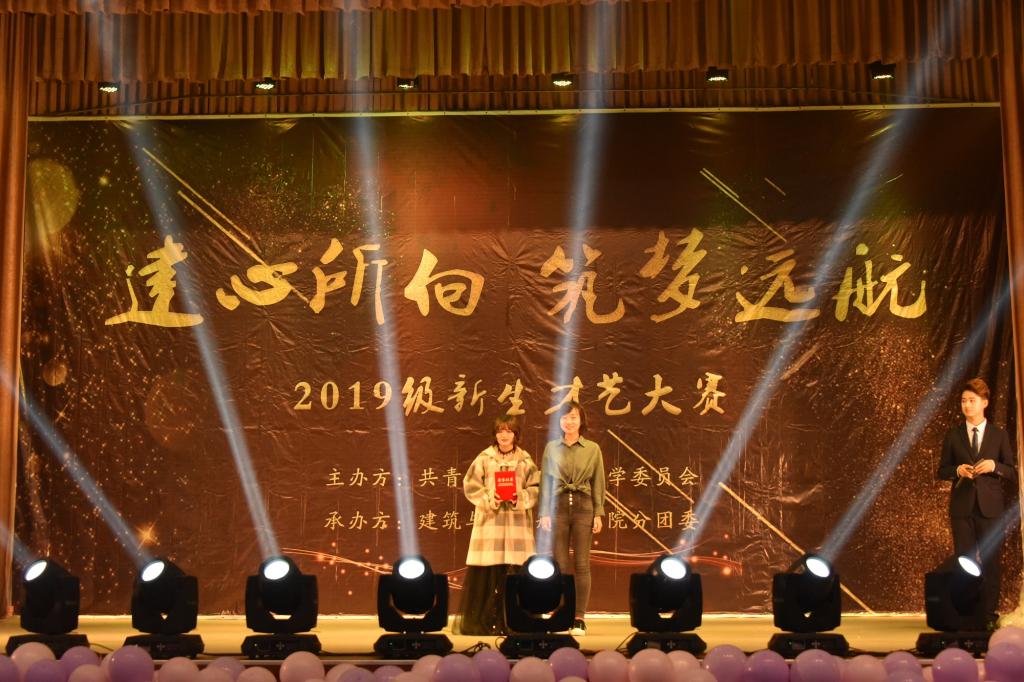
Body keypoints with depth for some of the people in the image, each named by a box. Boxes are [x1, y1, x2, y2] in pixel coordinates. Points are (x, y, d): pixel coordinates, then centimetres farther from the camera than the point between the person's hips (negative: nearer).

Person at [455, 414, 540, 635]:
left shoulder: (525, 459, 8)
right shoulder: (484, 458, 4)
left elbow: (535, 488, 6)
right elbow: (470, 485, 2)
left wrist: (520, 497, -12)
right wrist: (490, 498, -12)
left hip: (517, 523, 1)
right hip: (489, 521, -1)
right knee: (485, 572, -3)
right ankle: (481, 622, 5)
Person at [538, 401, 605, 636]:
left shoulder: (592, 448, 6)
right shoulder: (551, 448, 7)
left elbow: (598, 483, 5)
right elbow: (545, 481, 6)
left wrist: (598, 513, -1)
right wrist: (544, 513, 0)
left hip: (583, 507, -1)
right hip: (558, 506, 1)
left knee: (581, 564, 0)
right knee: (559, 564, 1)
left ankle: (579, 619, 5)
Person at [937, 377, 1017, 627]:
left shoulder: (1000, 435, 5)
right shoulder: (953, 435, 7)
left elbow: (1012, 472, 5)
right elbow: (942, 471, 8)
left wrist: (994, 466, -15)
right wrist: (958, 470, -12)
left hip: (990, 506, -1)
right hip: (962, 506, 1)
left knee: (990, 561, 1)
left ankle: (989, 613, 11)